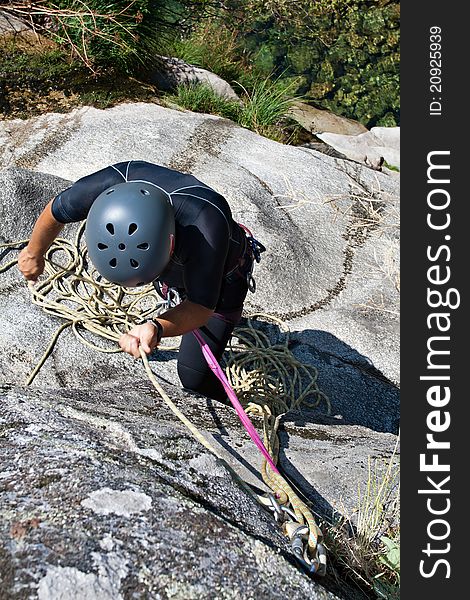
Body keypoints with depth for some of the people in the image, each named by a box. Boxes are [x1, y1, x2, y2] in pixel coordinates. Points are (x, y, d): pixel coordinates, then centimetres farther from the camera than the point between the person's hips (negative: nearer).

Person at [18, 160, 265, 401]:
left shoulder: (206, 224, -49)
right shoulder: (109, 185, -36)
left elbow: (202, 307, -39)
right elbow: (56, 211, -13)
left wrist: (156, 327, -59)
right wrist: (34, 254, 6)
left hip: (220, 279, -4)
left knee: (195, 376, -7)